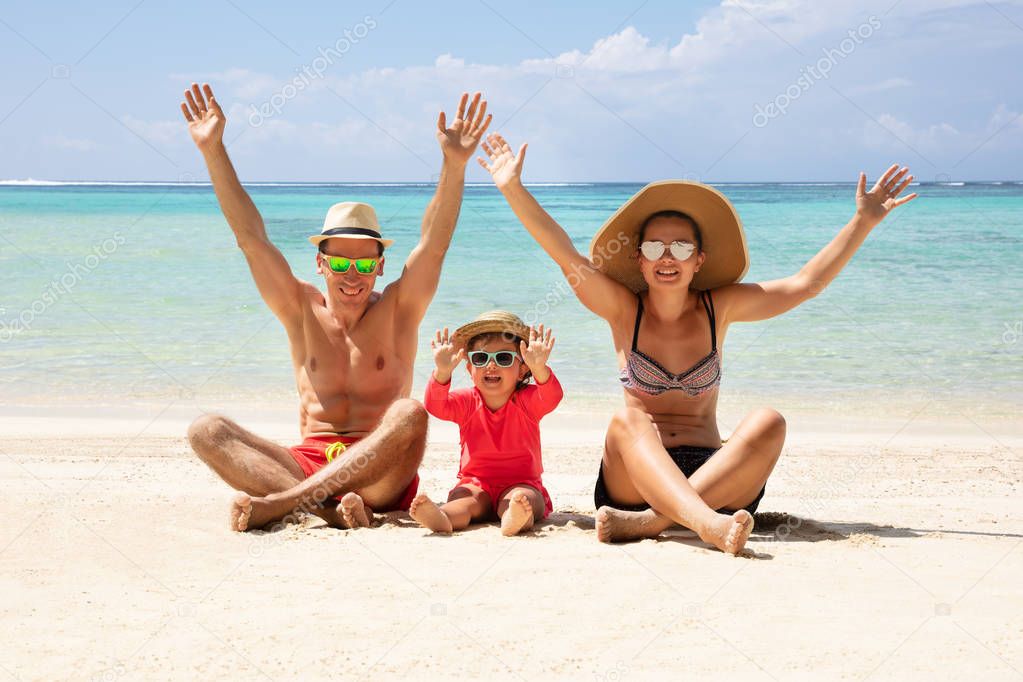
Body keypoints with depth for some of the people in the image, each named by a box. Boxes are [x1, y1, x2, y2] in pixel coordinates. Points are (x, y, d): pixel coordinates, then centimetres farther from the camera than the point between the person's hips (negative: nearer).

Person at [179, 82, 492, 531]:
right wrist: (213, 151, -2)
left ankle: (279, 502, -37)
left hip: (381, 477, -2)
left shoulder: (397, 309, 7)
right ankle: (328, 506, -39)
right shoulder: (302, 309, 12)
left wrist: (454, 164, -22)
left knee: (409, 415, -35)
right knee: (206, 431, -19)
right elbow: (250, 236, 5)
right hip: (308, 462, 3)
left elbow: (435, 241, -7)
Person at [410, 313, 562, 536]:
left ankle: (515, 518, -67)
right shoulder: (466, 402, 1)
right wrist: (443, 372, -38)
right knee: (466, 498, -30)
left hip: (520, 483, -1)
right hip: (476, 483, 2)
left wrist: (539, 369, -47)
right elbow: (435, 406, -17)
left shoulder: (527, 401, -3)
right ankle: (442, 518, -61)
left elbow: (552, 398, -25)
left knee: (524, 498, -34)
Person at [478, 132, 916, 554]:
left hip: (712, 474, 1)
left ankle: (648, 522, -38)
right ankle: (707, 525, -57)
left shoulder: (718, 307, 8)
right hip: (633, 480, -1)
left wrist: (864, 221, -2)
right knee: (627, 422, -31)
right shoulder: (623, 309, 4)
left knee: (769, 423, -25)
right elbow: (569, 258, -9)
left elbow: (807, 283, 3)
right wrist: (513, 189, -18)